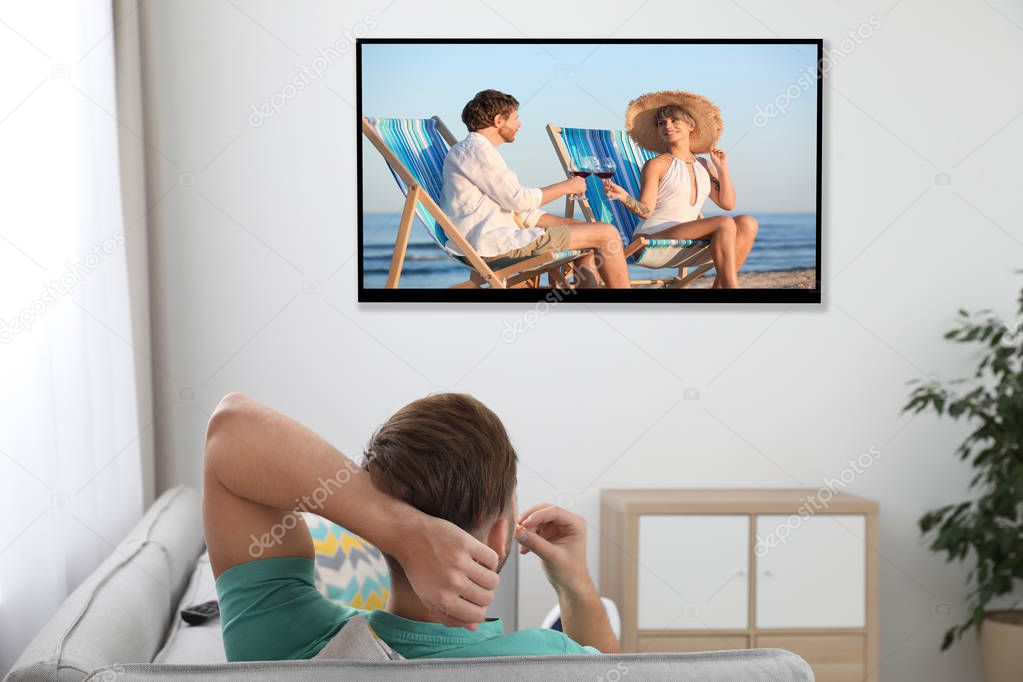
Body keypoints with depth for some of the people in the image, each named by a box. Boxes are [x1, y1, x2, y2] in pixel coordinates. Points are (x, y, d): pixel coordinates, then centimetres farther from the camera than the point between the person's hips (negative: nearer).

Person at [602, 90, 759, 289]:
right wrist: (624, 197, -23)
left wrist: (722, 168, 11)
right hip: (653, 237, -6)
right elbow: (646, 211, -5)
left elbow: (727, 203, 15)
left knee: (748, 224, -14)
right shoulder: (656, 165, 3)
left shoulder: (703, 166, 19)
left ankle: (720, 286, -18)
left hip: (687, 244, 6)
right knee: (725, 224, -25)